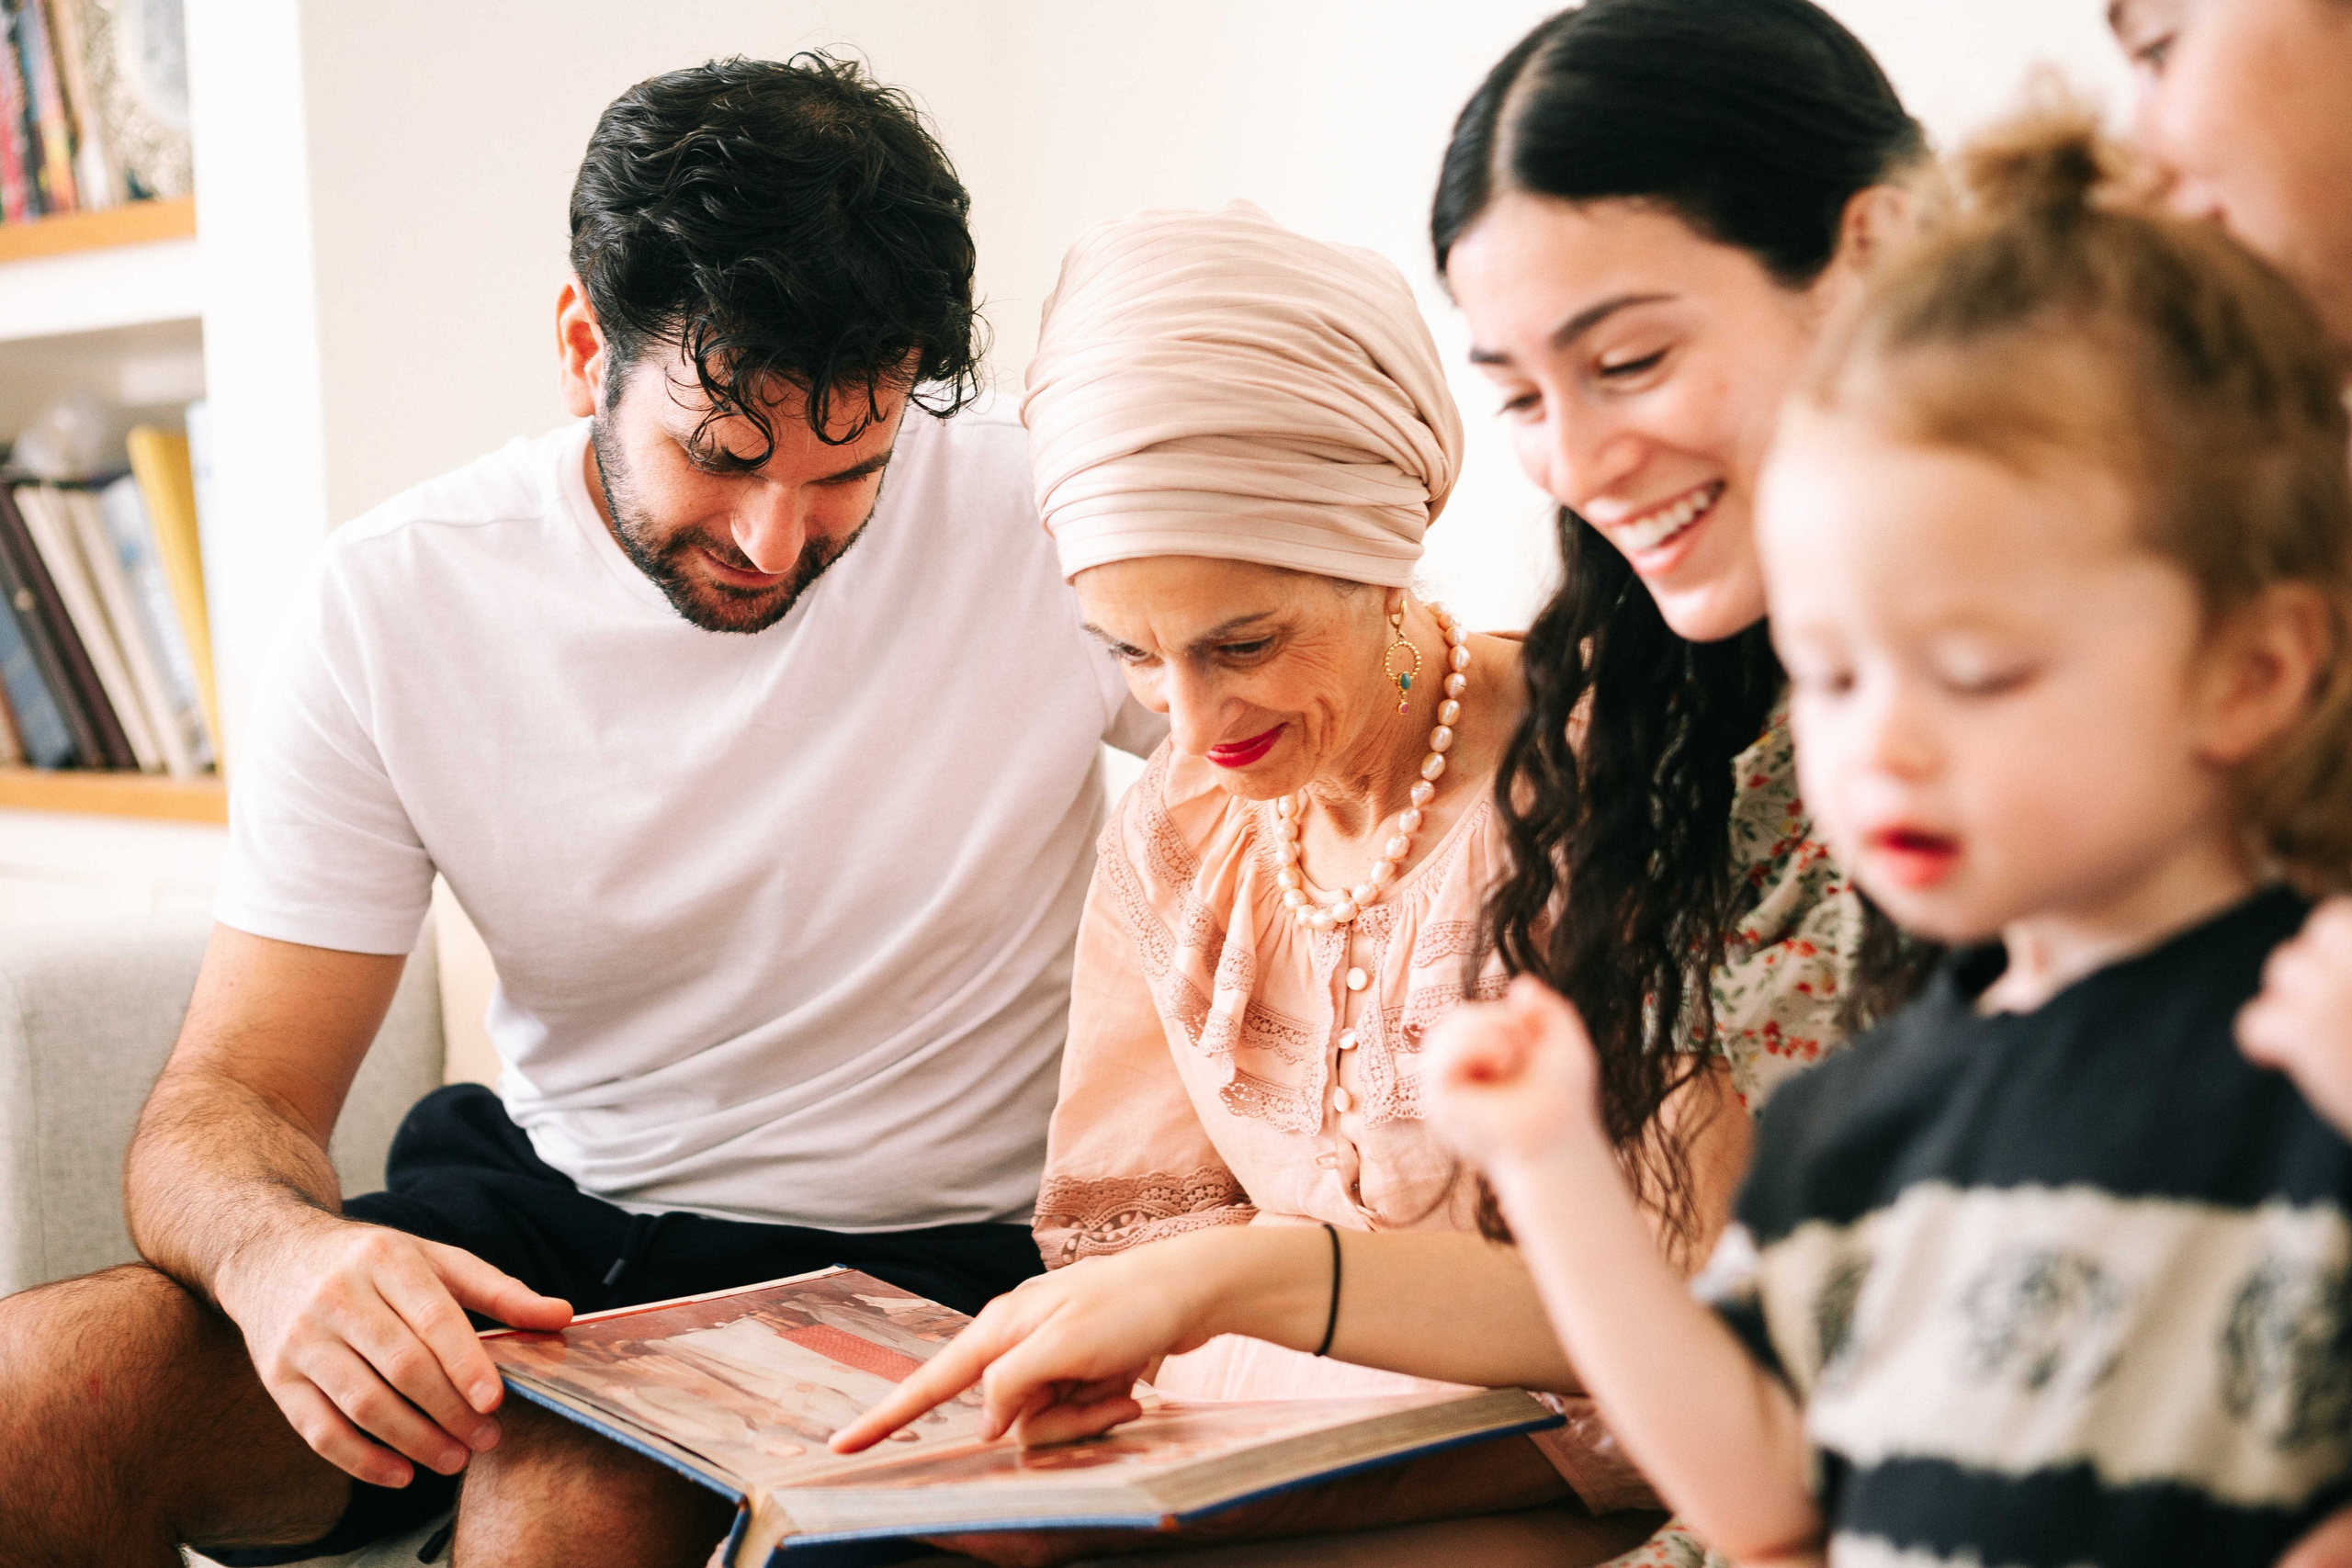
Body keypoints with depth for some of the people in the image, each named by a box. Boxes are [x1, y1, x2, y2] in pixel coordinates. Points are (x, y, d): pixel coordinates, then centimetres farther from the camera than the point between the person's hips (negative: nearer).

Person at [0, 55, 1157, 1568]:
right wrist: (278, 1250, -32)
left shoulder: (1046, 525, -14)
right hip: (551, 1213, 3)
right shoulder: (398, 601, -7)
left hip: (908, 1266, -2)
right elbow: (233, 1094, -6)